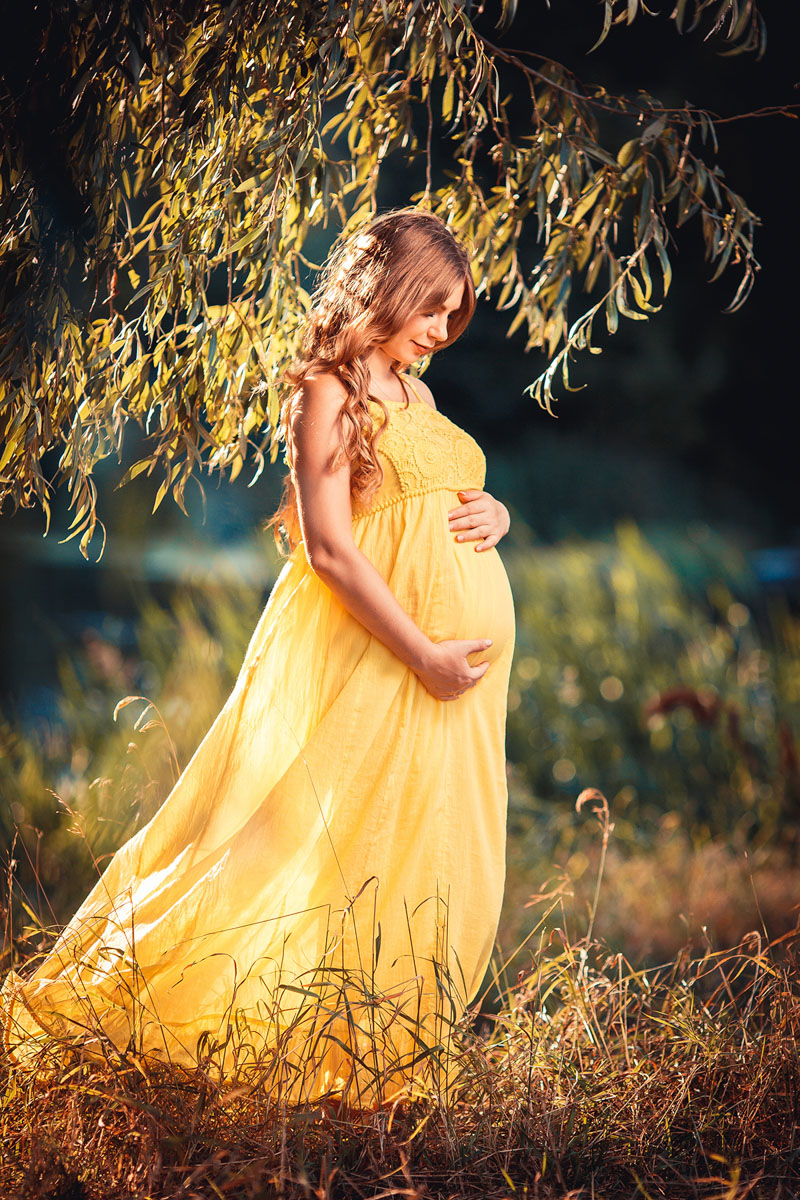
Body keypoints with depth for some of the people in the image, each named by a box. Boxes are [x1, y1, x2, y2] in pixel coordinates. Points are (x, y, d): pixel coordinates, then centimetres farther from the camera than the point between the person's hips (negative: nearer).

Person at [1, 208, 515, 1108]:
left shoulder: (414, 393, 17)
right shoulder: (328, 392, -8)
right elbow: (329, 547, -16)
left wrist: (494, 513, 2)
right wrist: (423, 654, -19)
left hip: (460, 659, 8)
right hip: (377, 653, -8)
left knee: (430, 859, 8)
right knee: (324, 842, -9)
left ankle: (368, 1048, 15)